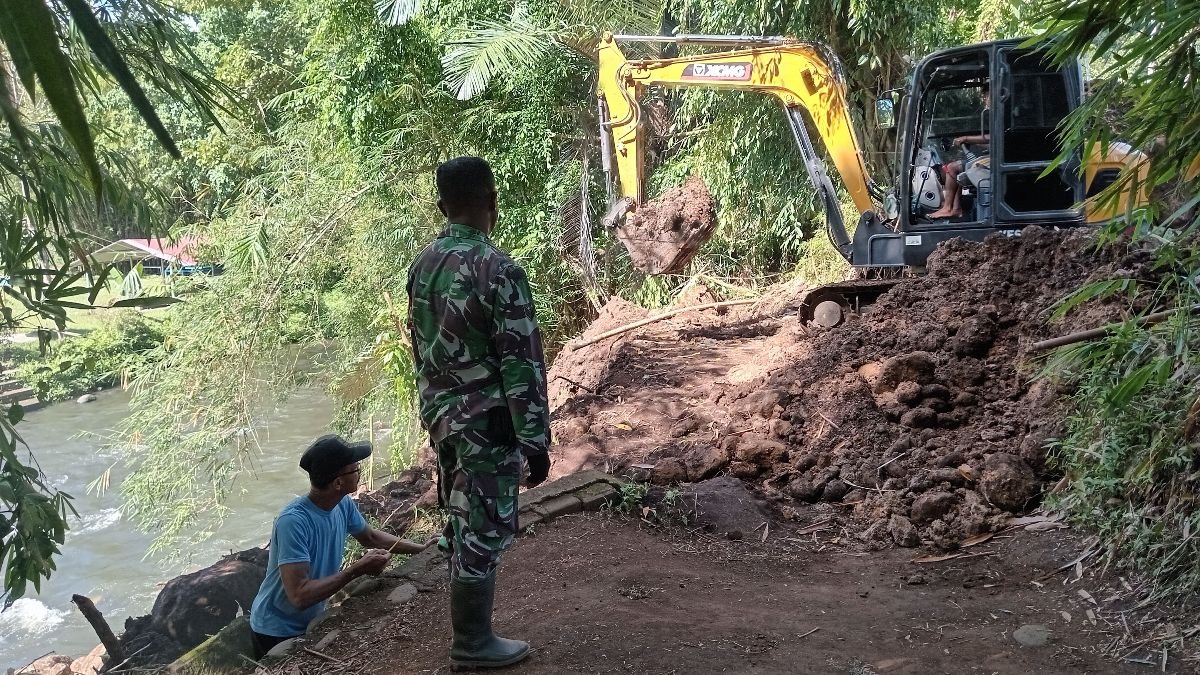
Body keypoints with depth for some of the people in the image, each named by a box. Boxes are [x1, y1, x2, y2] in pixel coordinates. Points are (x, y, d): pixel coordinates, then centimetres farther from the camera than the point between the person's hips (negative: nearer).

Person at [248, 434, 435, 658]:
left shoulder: (343, 504, -9)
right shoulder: (293, 521, -33)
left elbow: (370, 536, 13)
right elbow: (299, 596, -37)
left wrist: (420, 548, 9)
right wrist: (357, 569, -33)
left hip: (313, 621, 7)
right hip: (278, 633, -7)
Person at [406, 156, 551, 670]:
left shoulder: (422, 265, 4)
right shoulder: (498, 270, -20)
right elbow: (522, 363, -20)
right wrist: (536, 441, -15)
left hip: (441, 416, 8)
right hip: (488, 424, -8)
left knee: (462, 523, 20)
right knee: (484, 532, 4)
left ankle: (468, 628, 33)